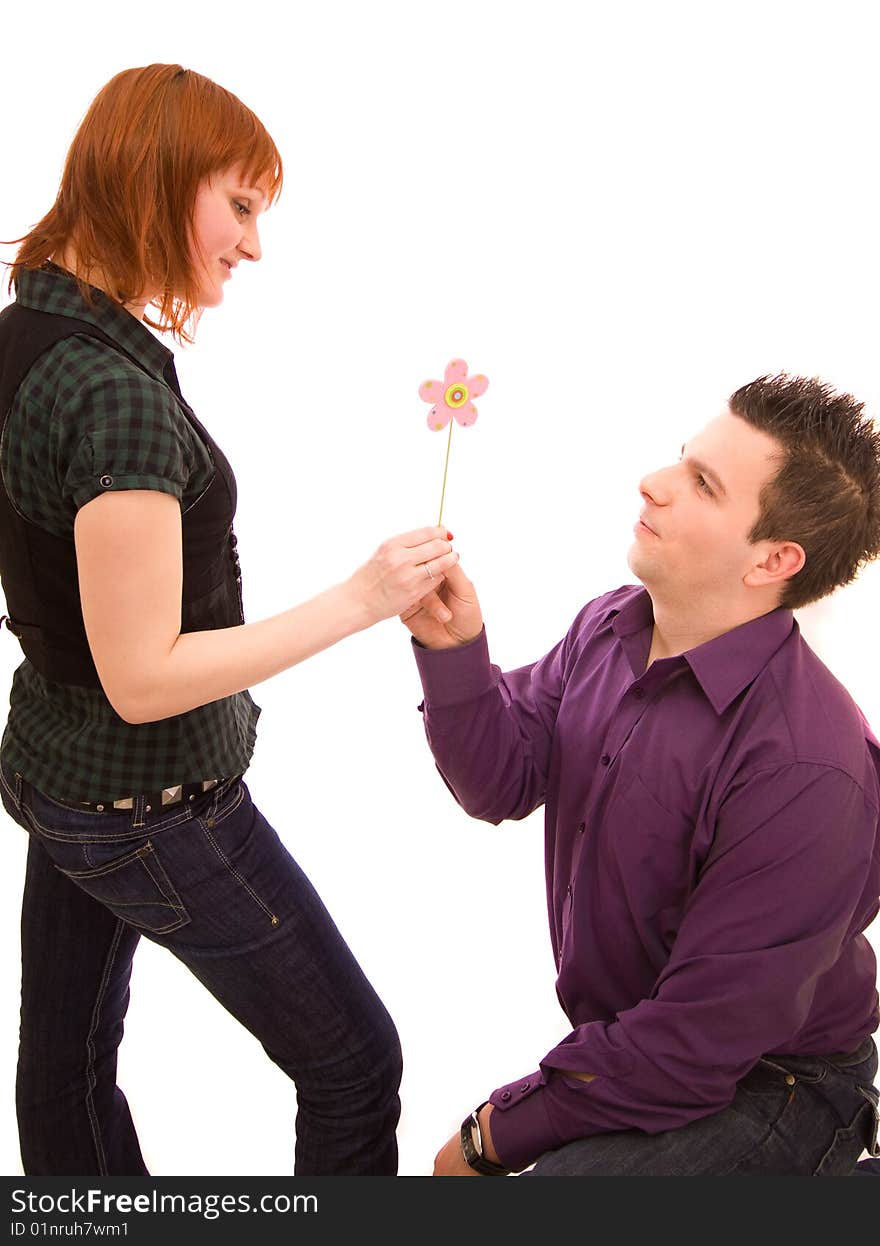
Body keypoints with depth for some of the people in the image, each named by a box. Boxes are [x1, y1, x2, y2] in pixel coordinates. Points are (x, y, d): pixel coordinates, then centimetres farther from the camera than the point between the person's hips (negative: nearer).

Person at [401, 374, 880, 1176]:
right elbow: (504, 782, -3)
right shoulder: (607, 627, -5)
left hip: (770, 1082, -7)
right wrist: (453, 649, -21)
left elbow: (702, 1041, -26)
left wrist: (500, 1132, -15)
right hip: (627, 1041, 7)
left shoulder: (804, 770, -31)